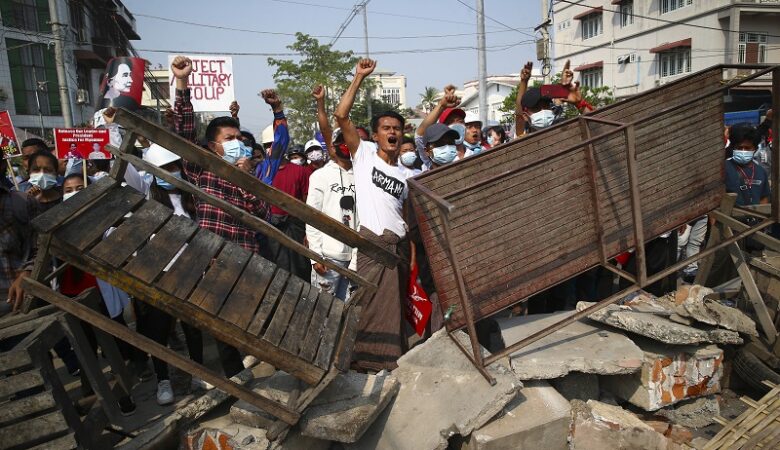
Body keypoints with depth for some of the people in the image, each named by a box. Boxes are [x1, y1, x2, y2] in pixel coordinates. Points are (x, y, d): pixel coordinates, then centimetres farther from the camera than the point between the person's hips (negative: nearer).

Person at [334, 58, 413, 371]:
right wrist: (359, 78, -5)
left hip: (398, 245, 5)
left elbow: (407, 216, 16)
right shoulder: (363, 154, 5)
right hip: (372, 241, -5)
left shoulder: (405, 175, 17)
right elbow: (341, 116, -6)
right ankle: (364, 357, 6)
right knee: (369, 303, -6)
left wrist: (413, 251, 6)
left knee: (395, 305, 10)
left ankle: (391, 357, 22)